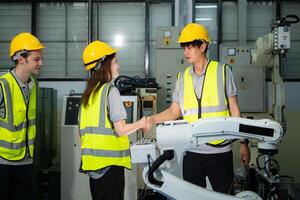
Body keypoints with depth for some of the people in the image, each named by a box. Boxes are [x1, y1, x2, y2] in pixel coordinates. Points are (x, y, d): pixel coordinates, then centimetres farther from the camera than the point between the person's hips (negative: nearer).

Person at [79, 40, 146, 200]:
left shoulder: (88, 93, 9)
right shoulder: (111, 91, -12)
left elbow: (84, 129, 13)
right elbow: (120, 130, -16)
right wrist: (141, 124, 0)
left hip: (92, 161, 7)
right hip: (109, 161, -7)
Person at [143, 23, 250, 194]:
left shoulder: (223, 71, 0)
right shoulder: (182, 77, 8)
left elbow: (234, 109, 2)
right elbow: (174, 111, 10)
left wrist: (243, 143, 1)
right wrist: (152, 119, -7)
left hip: (220, 149, -3)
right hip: (192, 151, 3)